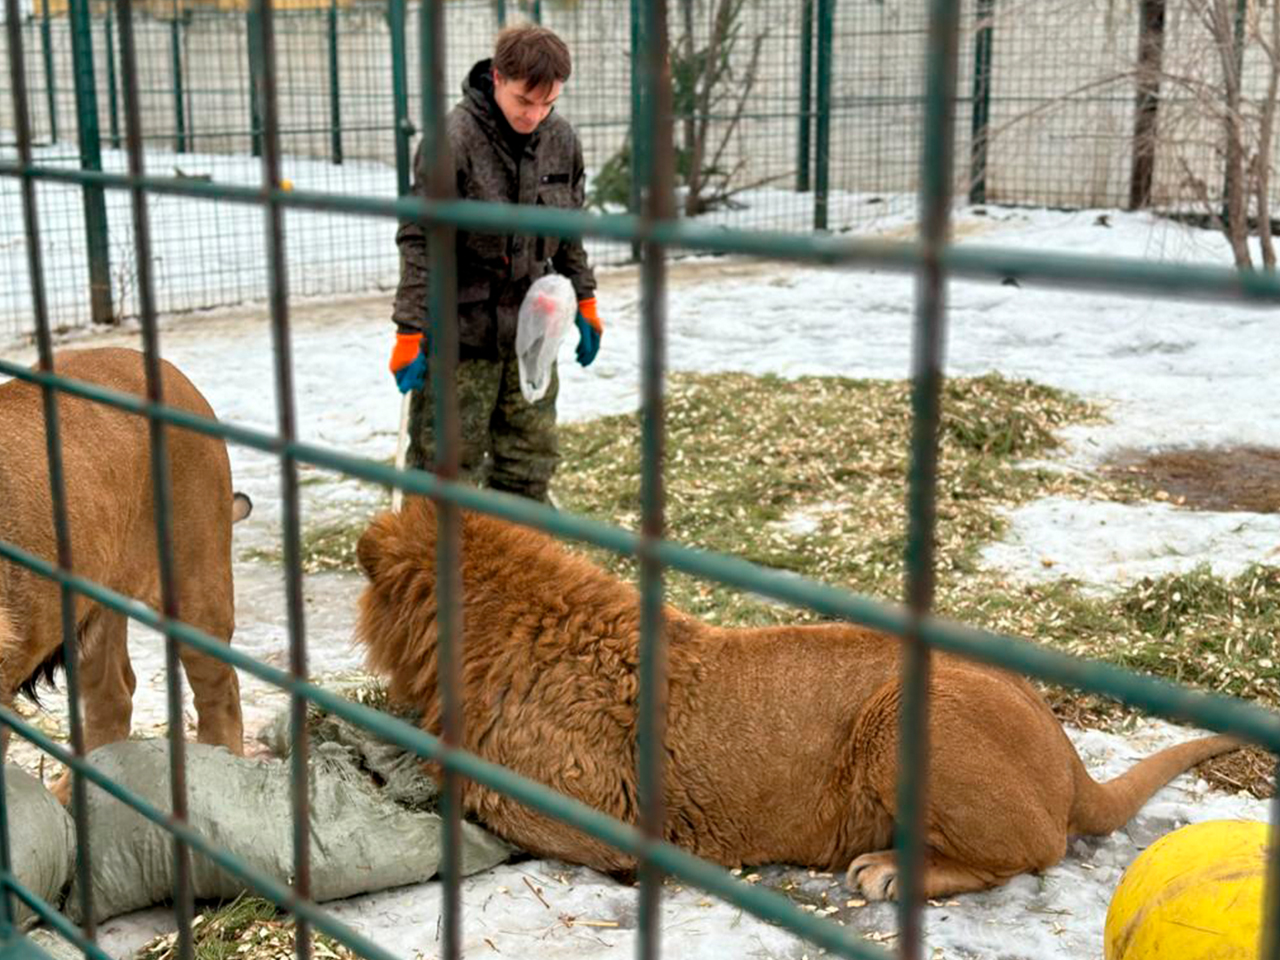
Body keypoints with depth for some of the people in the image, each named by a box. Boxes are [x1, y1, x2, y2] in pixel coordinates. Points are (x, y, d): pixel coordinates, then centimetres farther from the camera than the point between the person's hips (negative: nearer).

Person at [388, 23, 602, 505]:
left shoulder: (561, 140, 2)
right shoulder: (454, 140, -16)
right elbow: (419, 242, -14)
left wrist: (584, 302, 18)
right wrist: (411, 333, -15)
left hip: (529, 330, 6)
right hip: (460, 331, -5)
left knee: (532, 460, 13)